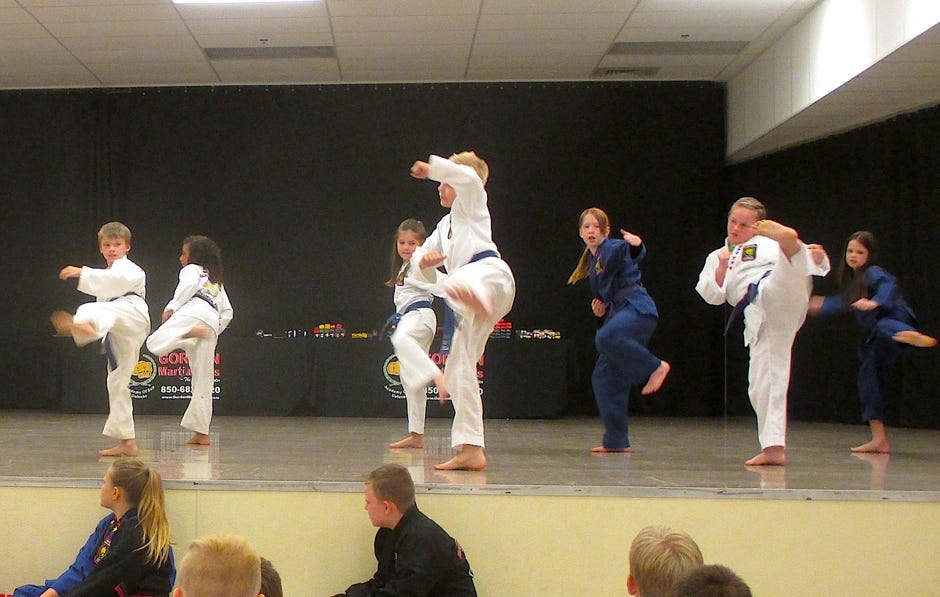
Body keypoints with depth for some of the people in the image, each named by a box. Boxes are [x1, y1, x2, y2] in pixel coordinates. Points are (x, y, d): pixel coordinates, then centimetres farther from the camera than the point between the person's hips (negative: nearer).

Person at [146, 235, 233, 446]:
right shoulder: (217, 282, 38)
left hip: (193, 313, -7)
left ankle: (189, 333, -49)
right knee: (203, 381, 8)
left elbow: (189, 285, -5)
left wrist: (171, 307, -5)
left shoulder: (191, 269, 18)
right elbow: (227, 312, 34)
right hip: (212, 324, 7)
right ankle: (201, 432, 7)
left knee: (156, 343, -27)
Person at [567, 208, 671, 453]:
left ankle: (655, 366, -20)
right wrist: (599, 312, 11)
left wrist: (636, 245, -46)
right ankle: (616, 440, 7)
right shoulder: (593, 263, 25)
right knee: (604, 376, 3)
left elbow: (632, 254, -24)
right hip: (619, 313, 8)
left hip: (638, 308, -8)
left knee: (606, 339, -37)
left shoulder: (613, 248, 0)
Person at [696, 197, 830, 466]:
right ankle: (773, 448, 5)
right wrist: (723, 267, 1)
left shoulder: (769, 243, 19)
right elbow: (711, 295, 14)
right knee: (762, 383, -1)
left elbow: (812, 261, 11)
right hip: (759, 319, 4)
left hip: (777, 292, -4)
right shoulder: (717, 257, 28)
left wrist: (817, 256, -12)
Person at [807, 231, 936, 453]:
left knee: (884, 327, -44)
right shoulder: (852, 280, 22)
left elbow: (889, 285, -27)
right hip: (874, 337, 9)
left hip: (894, 318, -9)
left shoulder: (873, 273, -4)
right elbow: (846, 302, 42)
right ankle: (879, 439, 9)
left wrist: (875, 302, -44)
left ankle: (911, 336, -84)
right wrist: (822, 305, 51)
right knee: (868, 378, 5)